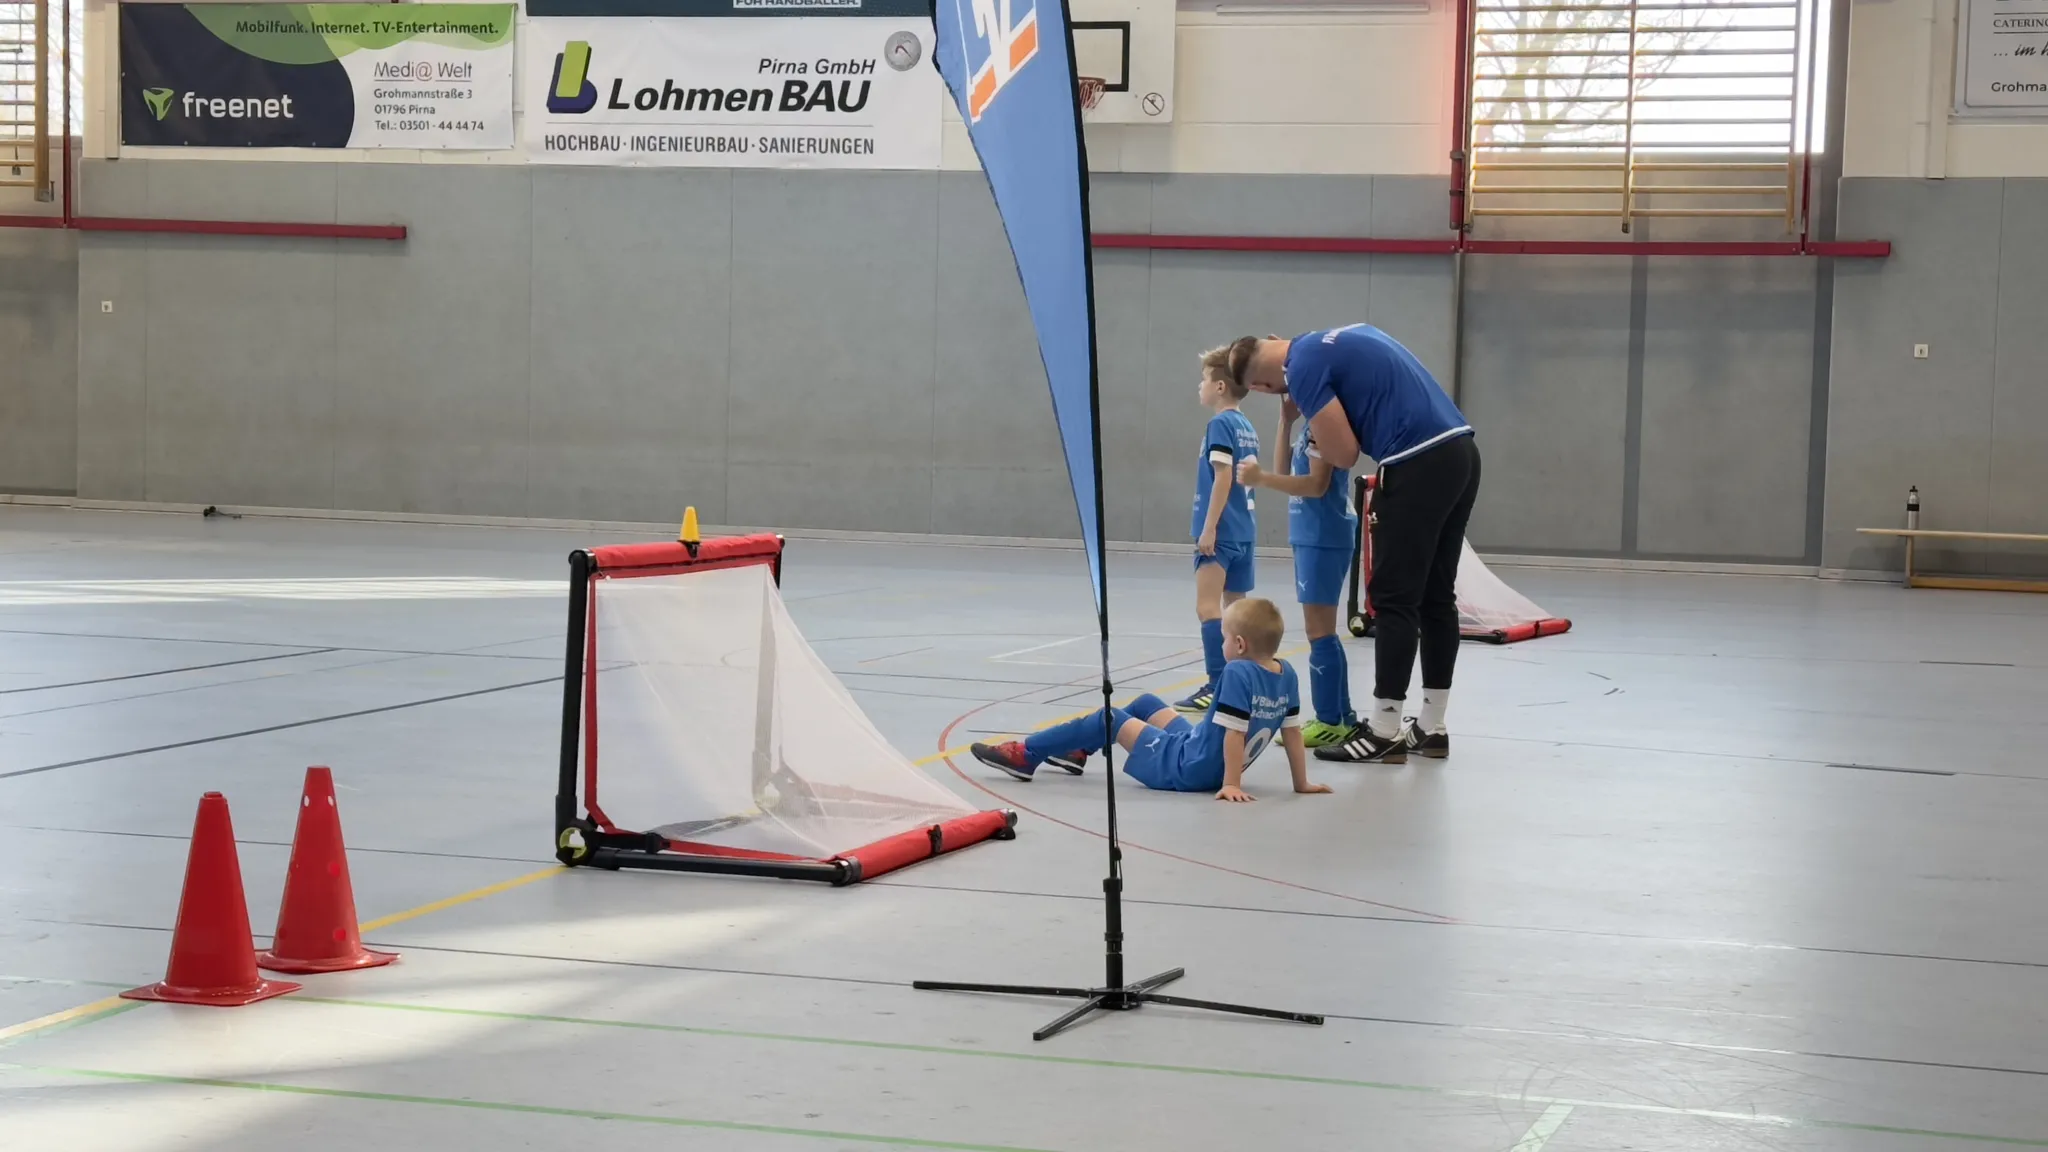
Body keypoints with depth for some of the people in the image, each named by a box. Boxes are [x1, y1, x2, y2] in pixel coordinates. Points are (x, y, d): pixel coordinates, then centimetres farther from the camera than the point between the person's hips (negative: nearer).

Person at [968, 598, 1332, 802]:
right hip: (1213, 770, 9)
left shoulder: (1238, 673, -27)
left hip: (1183, 769, -9)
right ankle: (1077, 751, 44)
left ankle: (1027, 755, 16)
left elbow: (1234, 733, -28)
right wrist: (1302, 784, 6)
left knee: (1108, 719, 5)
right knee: (1145, 704, 27)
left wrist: (1232, 785, -25)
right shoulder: (1287, 675, -4)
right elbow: (1293, 732, -1)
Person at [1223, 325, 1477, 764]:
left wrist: (1314, 422, 11)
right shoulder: (1344, 338, 21)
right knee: (1436, 596, 12)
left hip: (1419, 465, -9)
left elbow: (1345, 454, -8)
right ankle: (1432, 727, 17)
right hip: (1460, 451, 9)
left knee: (1395, 599, -2)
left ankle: (1384, 732, 0)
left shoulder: (1304, 365, -6)